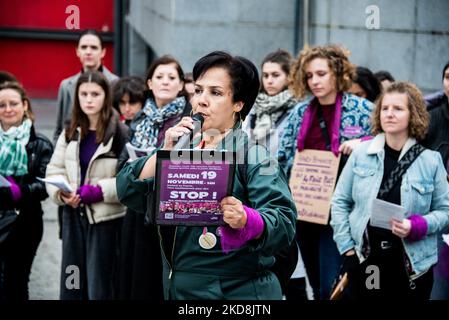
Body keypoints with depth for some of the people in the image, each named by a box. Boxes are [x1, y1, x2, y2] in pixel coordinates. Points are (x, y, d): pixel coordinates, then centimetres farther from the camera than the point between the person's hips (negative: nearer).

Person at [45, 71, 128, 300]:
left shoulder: (120, 133, -9)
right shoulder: (70, 133, 12)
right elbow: (54, 170, 9)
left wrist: (100, 191, -20)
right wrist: (62, 193, -10)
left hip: (105, 218, -6)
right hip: (73, 216, 6)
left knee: (100, 288, 1)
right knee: (71, 285, 11)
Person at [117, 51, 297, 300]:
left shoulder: (252, 153, -9)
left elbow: (283, 223, -20)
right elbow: (127, 191, -1)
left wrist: (246, 220, -40)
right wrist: (165, 152, -14)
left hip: (238, 291, -5)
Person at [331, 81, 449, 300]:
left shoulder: (430, 161, -3)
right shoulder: (361, 153, 0)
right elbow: (340, 202, 7)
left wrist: (417, 227, -16)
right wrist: (346, 246, -1)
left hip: (412, 265, -1)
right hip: (364, 260, 1)